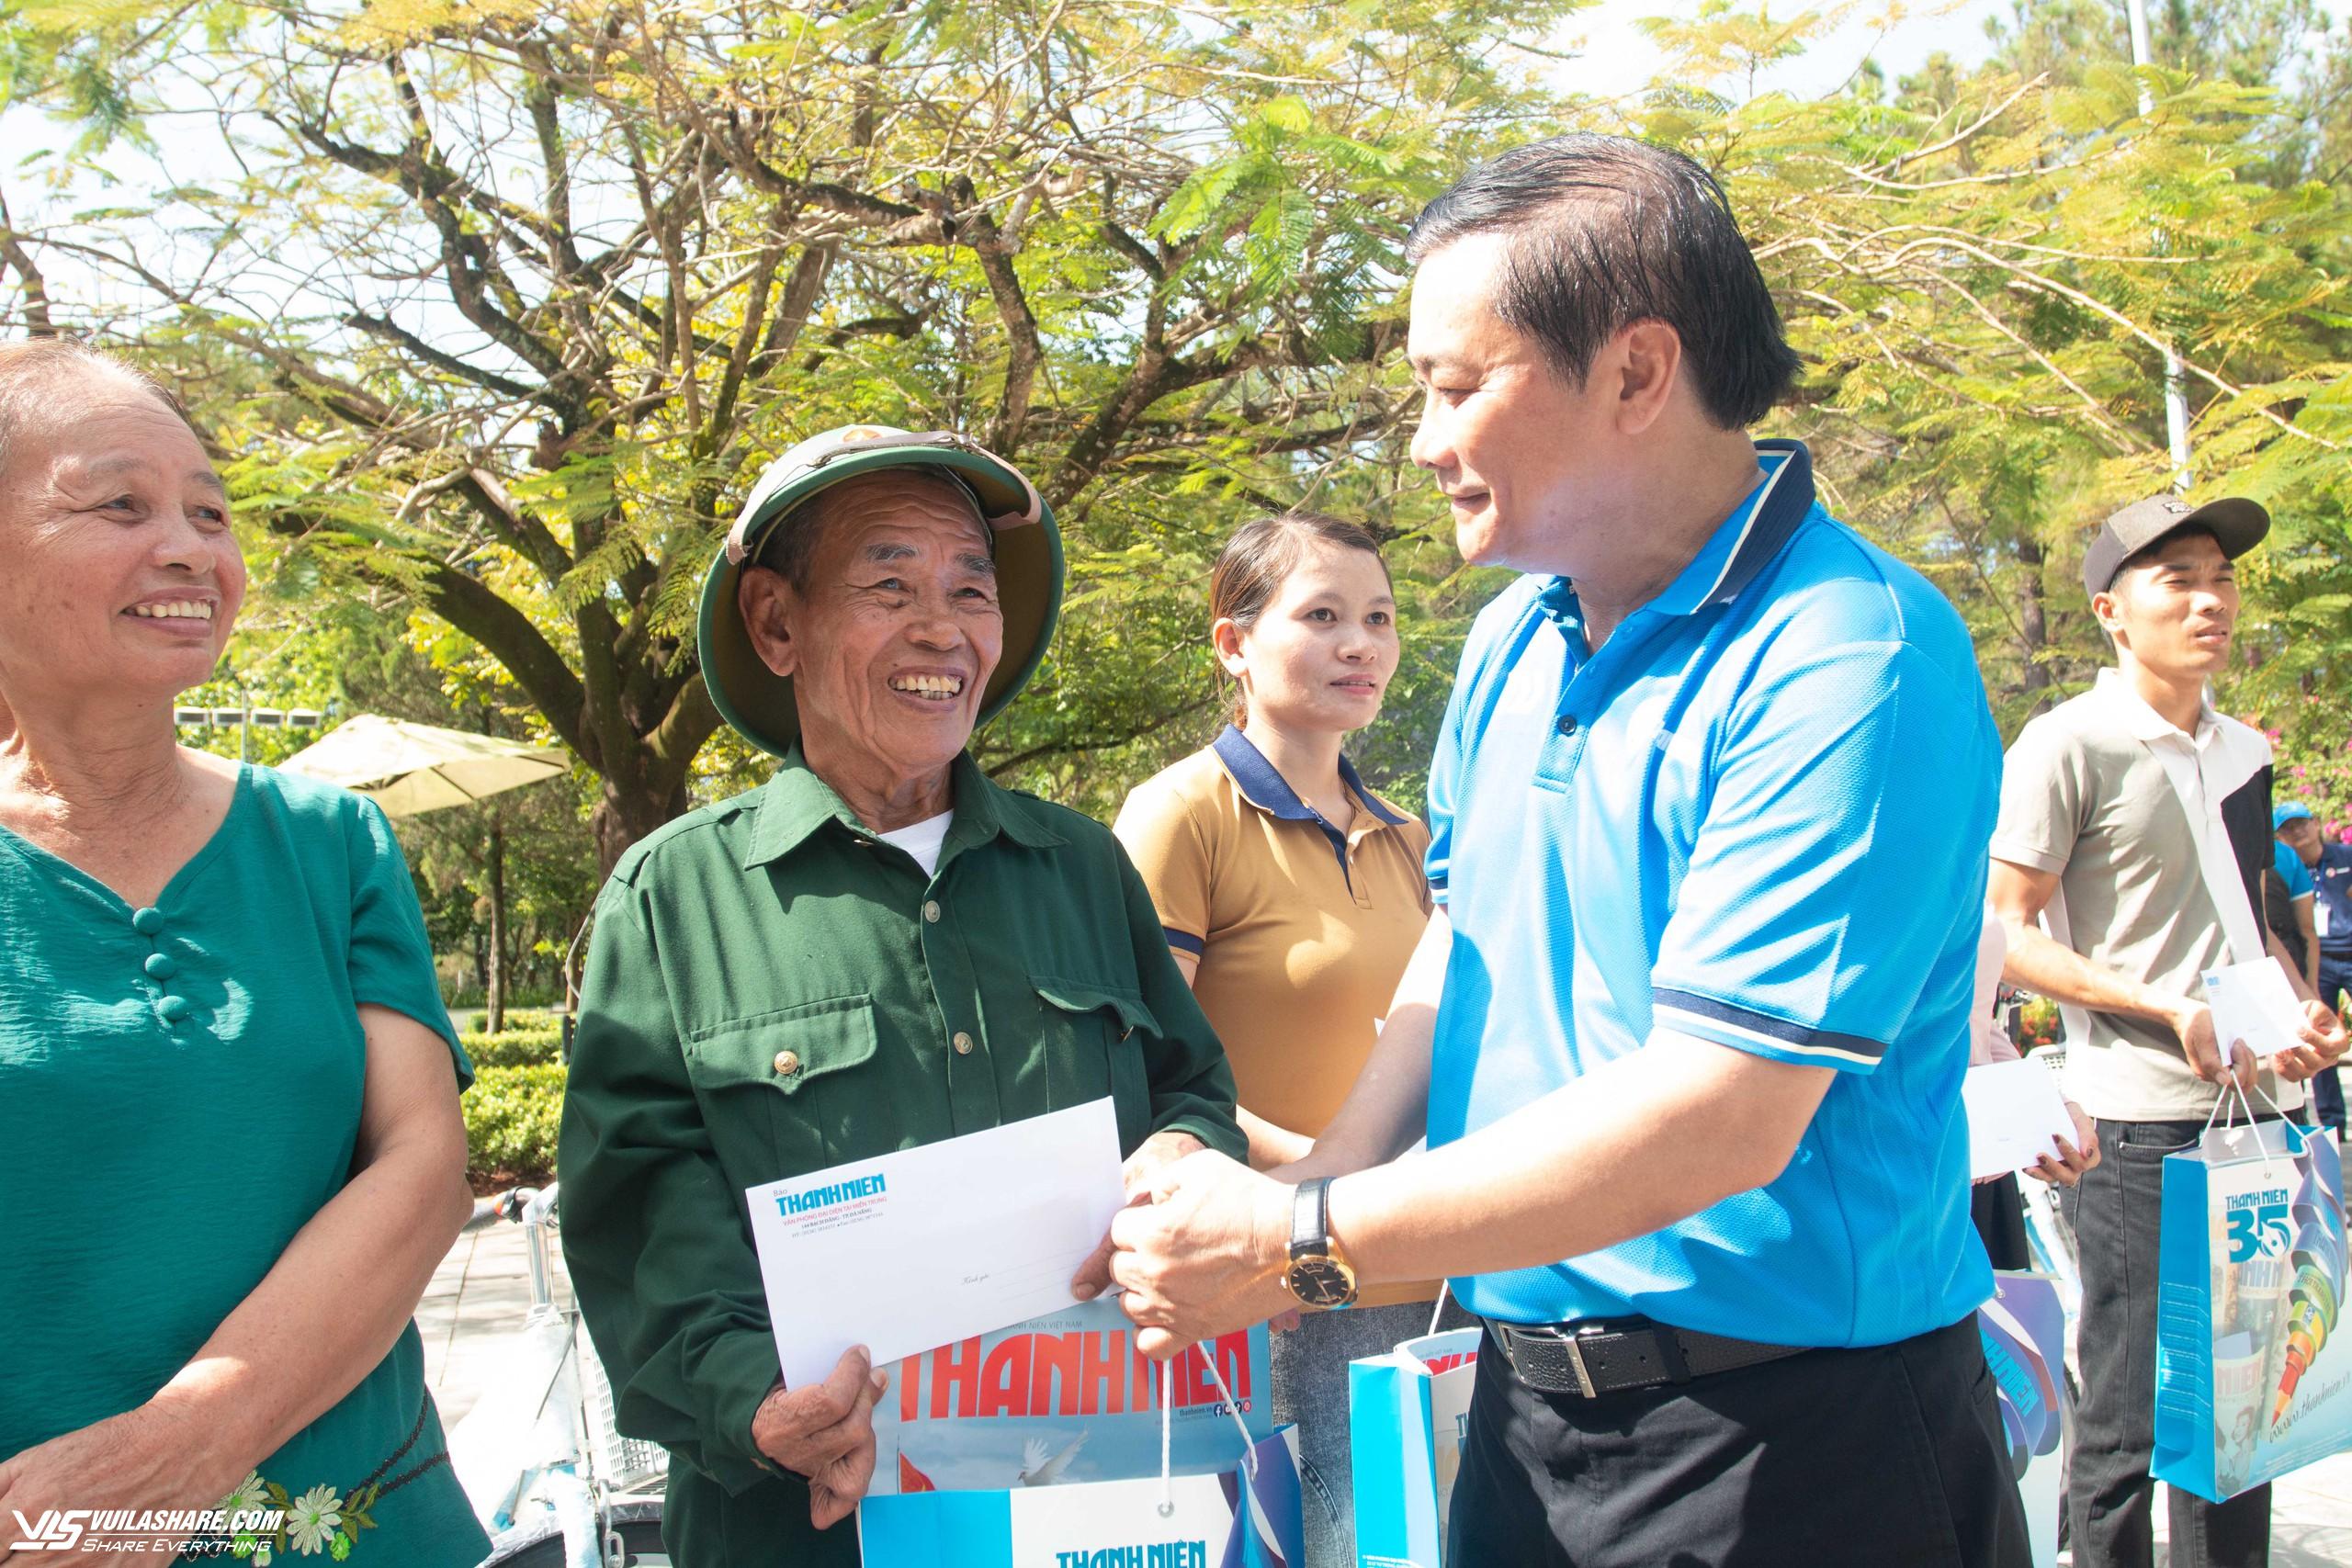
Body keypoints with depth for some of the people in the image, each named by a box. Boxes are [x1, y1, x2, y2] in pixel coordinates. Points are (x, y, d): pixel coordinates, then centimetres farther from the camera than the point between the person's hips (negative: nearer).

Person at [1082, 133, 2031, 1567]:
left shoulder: (1846, 659, -21)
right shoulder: (1512, 642, 4)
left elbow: (1718, 1116, -27)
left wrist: (1306, 1247, -22)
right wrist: (1322, 1181, -4)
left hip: (1791, 1445, -6)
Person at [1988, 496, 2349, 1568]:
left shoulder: (2243, 751, 14)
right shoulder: (2070, 745, -8)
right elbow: (2009, 934, -10)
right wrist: (2167, 1007, -19)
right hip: (2140, 1127, -7)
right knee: (2129, 1416, 0)